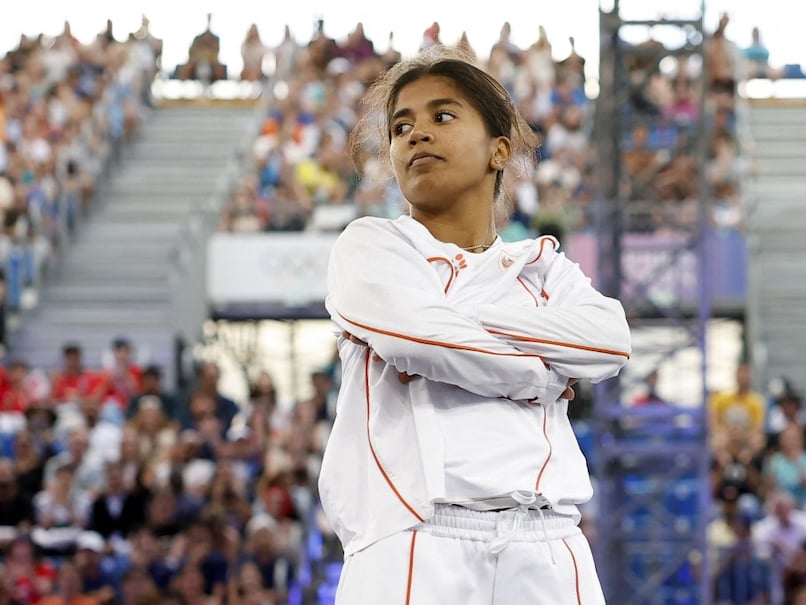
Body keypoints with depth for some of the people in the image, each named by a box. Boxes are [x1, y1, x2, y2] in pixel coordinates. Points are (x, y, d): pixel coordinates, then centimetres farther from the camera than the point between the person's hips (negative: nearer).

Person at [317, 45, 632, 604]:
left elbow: (611, 342, 0)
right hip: (416, 543, -3)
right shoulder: (371, 245, 11)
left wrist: (460, 315, -6)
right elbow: (419, 333, -10)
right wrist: (540, 373, 3)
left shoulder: (543, 266, 21)